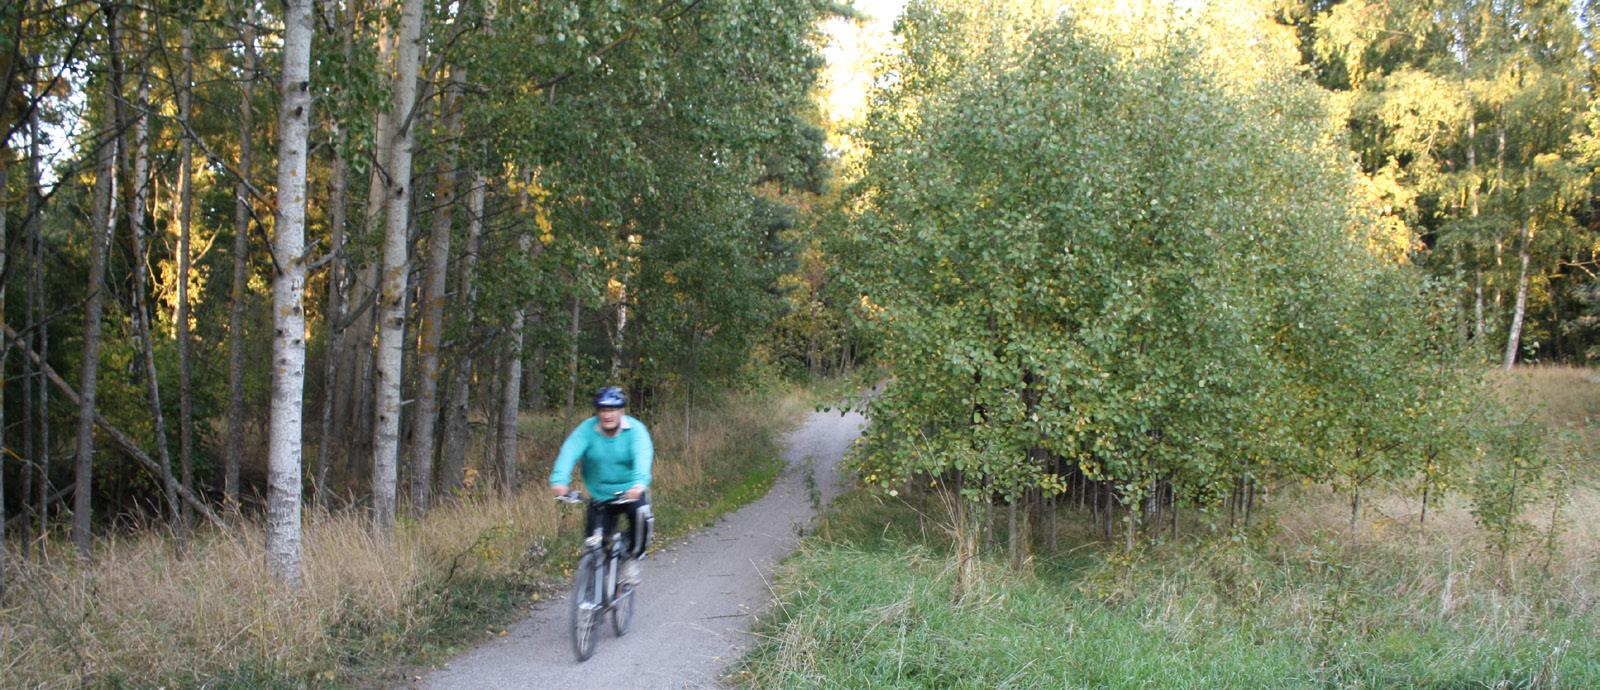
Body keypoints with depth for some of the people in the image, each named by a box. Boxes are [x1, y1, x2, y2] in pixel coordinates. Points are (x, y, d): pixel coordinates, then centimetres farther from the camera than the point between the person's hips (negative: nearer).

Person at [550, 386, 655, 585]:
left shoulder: (635, 429, -16)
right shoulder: (587, 429, -12)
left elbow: (643, 455, -33)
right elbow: (569, 452, -27)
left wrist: (639, 483, -53)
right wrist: (559, 480, -46)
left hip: (631, 492, -2)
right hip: (601, 495, 2)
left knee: (641, 515, -31)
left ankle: (631, 558, -5)